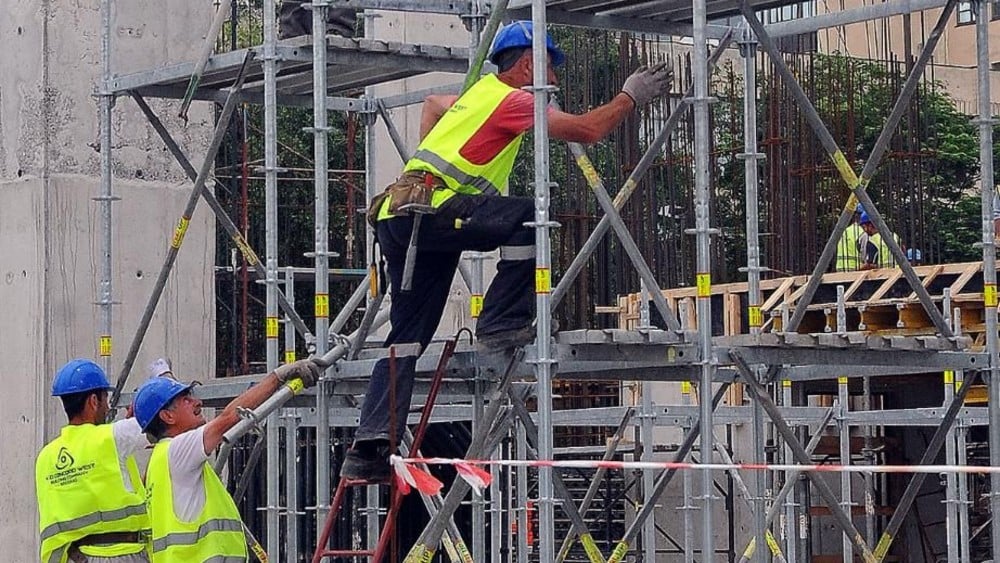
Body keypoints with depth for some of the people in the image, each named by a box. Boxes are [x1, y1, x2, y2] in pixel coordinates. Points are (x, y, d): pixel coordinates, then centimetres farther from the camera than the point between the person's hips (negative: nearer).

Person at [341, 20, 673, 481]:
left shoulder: (481, 92, 27)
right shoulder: (513, 98, -2)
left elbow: (432, 104, 49)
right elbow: (586, 130, -8)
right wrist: (631, 97, 6)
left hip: (397, 218, 9)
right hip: (430, 208, -9)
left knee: (407, 337, 9)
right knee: (534, 217, -17)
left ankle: (368, 450, 3)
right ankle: (502, 323, -15)